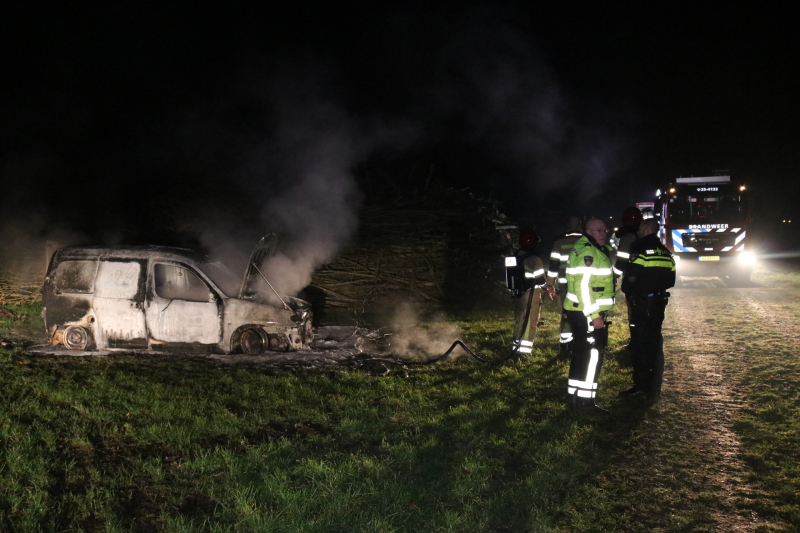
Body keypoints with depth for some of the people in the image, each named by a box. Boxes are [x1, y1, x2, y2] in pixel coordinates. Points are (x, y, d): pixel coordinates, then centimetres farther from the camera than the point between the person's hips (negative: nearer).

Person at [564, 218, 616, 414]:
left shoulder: (598, 250, 16)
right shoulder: (587, 251, -18)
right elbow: (583, 286, -24)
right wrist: (594, 315, -24)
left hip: (582, 311, 11)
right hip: (587, 313, -11)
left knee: (581, 354, 16)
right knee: (592, 355, -8)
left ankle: (574, 397, 24)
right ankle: (585, 402, -6)